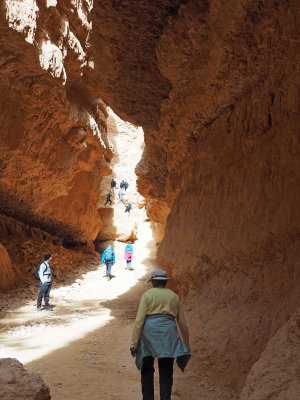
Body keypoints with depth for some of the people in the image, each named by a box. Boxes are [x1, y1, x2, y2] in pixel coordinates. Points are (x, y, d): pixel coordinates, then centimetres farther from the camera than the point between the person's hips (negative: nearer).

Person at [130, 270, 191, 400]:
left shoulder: (147, 295, 4)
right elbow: (182, 323, 16)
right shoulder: (174, 296, 14)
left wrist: (134, 343, -5)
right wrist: (186, 345, 23)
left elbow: (139, 320, -5)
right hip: (168, 333, 2)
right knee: (166, 371, 6)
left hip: (149, 332, -2)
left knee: (147, 369, 11)